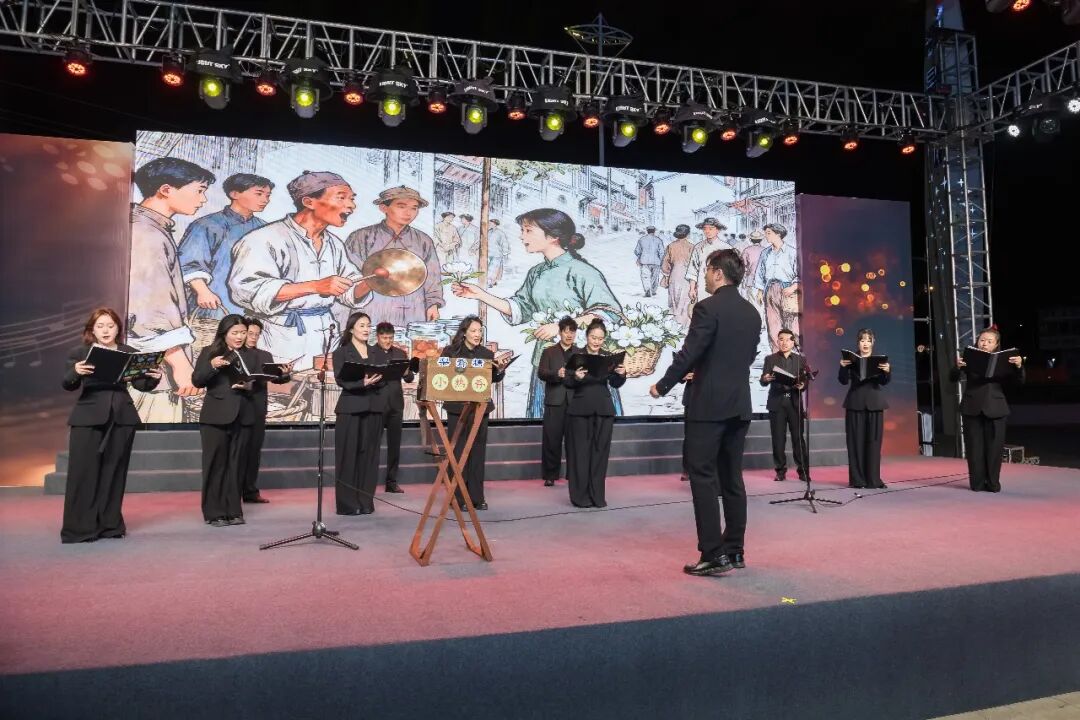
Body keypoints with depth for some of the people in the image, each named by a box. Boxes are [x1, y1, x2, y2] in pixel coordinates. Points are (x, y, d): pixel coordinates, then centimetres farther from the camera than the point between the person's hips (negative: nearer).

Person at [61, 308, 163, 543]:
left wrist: (154, 378, -16)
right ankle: (78, 528, 7)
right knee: (83, 473, -1)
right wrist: (75, 372, -29)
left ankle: (110, 525, 15)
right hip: (87, 419, -2)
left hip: (122, 419, 2)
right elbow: (68, 385, -6)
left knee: (114, 473, 7)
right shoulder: (79, 352, 3)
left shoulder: (130, 353, 9)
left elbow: (140, 384, 6)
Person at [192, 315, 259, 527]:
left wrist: (249, 386, -10)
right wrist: (212, 366, -22)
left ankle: (233, 511, 14)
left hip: (243, 416, 3)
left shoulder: (250, 355, 11)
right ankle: (214, 513, 8)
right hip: (216, 416, -3)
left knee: (237, 464, 7)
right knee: (215, 464, 1)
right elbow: (197, 381, -5)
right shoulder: (209, 352, 2)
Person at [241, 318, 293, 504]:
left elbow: (274, 378, 2)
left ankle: (250, 491, 12)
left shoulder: (265, 356, 13)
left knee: (254, 449, 6)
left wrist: (285, 374, -18)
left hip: (257, 408, 4)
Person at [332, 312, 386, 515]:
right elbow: (341, 380, -10)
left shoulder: (376, 354, 16)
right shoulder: (341, 352, 2)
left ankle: (366, 502, 12)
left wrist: (375, 381, -16)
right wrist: (363, 382, -25)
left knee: (369, 454, 6)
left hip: (373, 407, 4)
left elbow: (383, 378, 6)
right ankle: (347, 503, 4)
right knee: (349, 455, -2)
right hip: (351, 408, -4)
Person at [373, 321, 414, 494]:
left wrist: (406, 373, -13)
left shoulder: (400, 353, 12)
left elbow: (410, 378, 8)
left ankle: (391, 481, 16)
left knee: (394, 444, 8)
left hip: (395, 403, 4)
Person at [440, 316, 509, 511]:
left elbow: (493, 379, 7)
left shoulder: (487, 354, 5)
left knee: (478, 452, 7)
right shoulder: (450, 351, -2)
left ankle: (476, 497, 16)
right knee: (458, 452, 0)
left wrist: (500, 370, -13)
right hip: (457, 407, -3)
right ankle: (458, 497, 9)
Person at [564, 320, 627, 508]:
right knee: (580, 451, 2)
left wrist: (621, 374, -13)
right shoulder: (576, 355, -1)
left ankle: (597, 495, 15)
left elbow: (615, 384, 7)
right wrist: (575, 377, -25)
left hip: (604, 410, 3)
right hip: (580, 410, -3)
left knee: (600, 451, 6)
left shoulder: (608, 356, 7)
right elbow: (567, 383, -5)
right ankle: (580, 497, 9)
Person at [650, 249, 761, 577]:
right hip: (739, 404, 8)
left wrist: (662, 386, -2)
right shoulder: (752, 313, 11)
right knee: (732, 478, 13)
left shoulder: (707, 307, -12)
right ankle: (734, 550, 19)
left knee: (703, 478, -2)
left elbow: (688, 353, -16)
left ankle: (713, 554, -2)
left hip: (708, 405, -7)